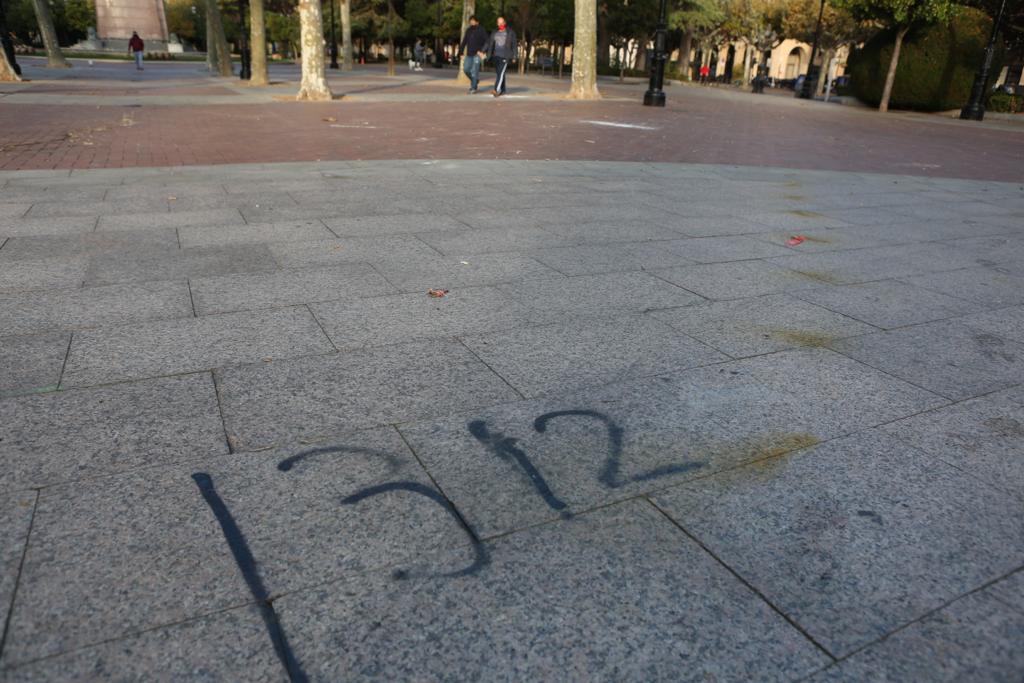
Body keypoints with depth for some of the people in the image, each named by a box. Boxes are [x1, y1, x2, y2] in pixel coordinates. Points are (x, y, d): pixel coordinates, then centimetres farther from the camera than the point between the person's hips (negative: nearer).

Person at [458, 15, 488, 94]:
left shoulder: (481, 30, -3)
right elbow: (464, 41, 16)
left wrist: (482, 51, -18)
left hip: (477, 54, -6)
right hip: (469, 54, 6)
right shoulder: (468, 30, 13)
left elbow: (487, 41, -8)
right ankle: (475, 79, 25)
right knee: (466, 69, 1)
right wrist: (461, 51, 9)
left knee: (474, 70, -10)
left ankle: (473, 88, -2)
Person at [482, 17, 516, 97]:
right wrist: (484, 52, -6)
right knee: (498, 73, 8)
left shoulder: (510, 33, -1)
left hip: (505, 56, -5)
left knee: (501, 72, -17)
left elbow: (514, 45, -1)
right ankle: (502, 90, 21)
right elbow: (489, 43, 6)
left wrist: (514, 57, -5)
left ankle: (496, 90, -28)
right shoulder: (495, 33, 11)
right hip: (496, 56, 5)